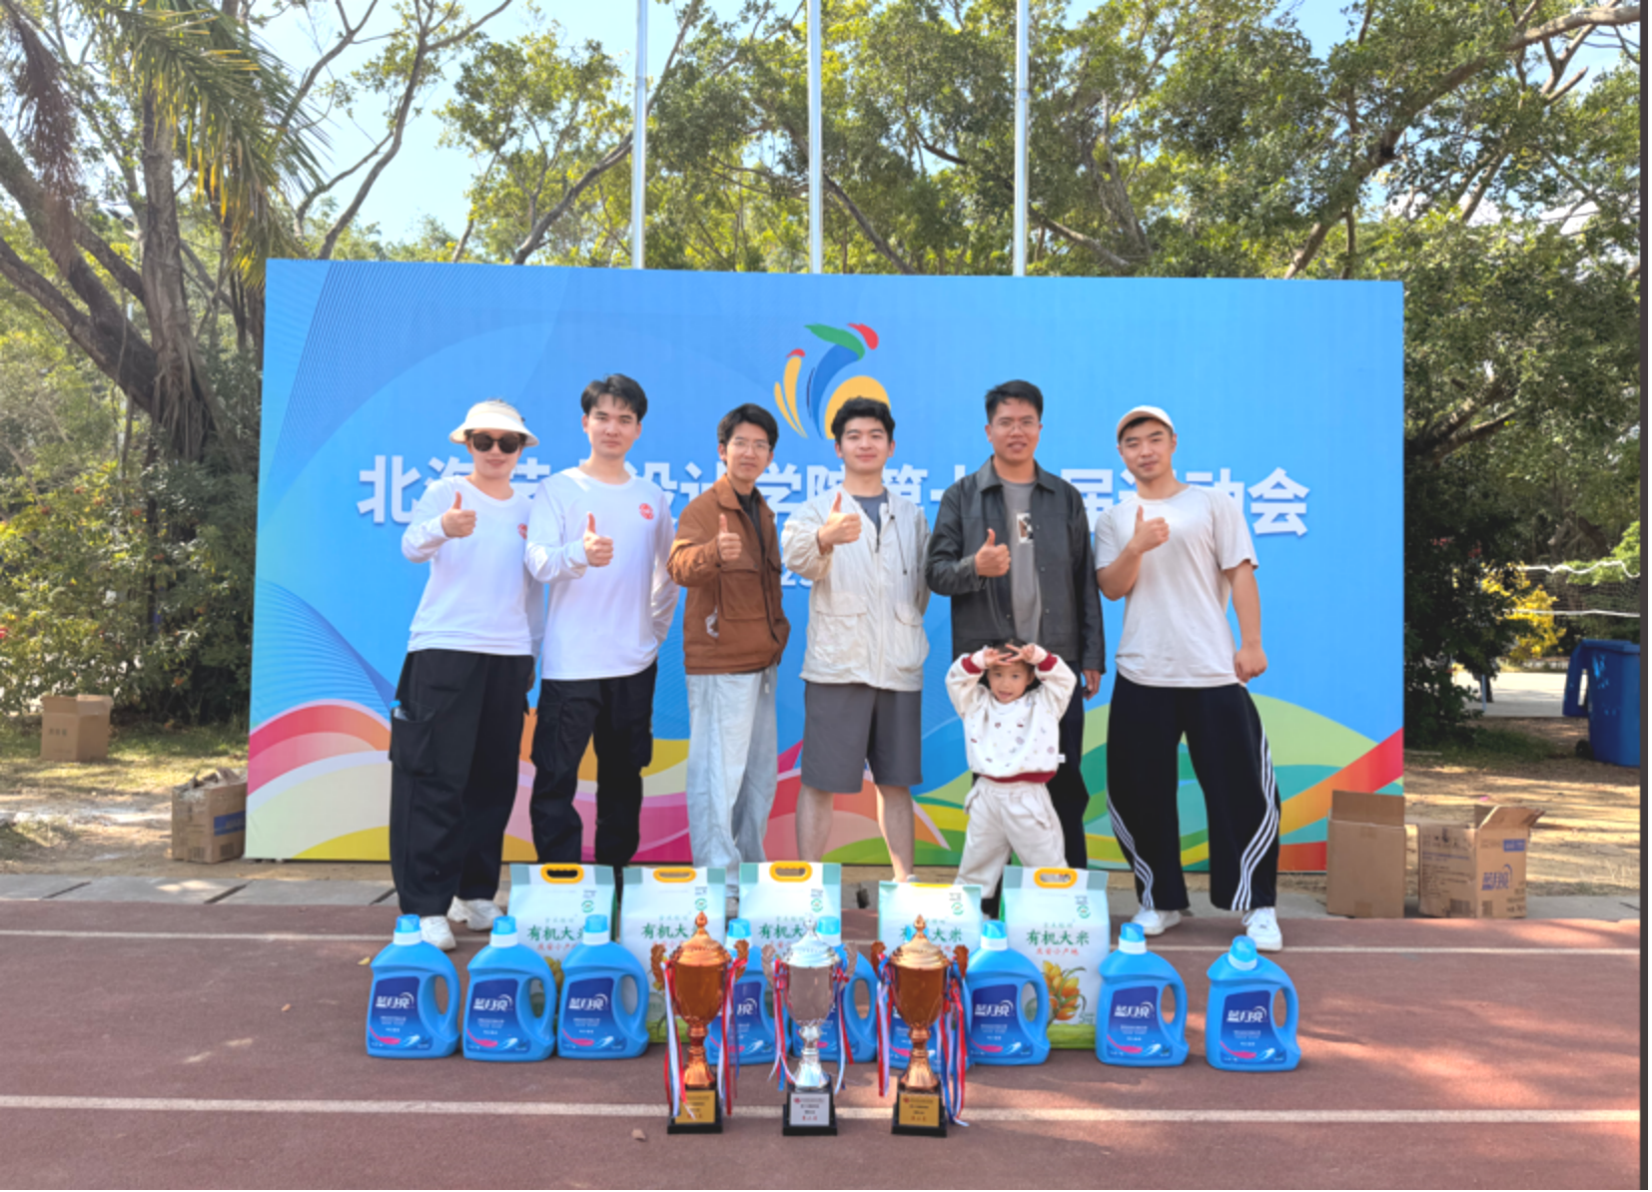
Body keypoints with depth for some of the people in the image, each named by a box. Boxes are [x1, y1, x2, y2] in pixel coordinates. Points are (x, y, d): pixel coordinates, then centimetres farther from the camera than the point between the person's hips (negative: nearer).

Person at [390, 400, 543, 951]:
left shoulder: (528, 509, 14)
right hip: (444, 651, -5)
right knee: (436, 778, -7)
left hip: (509, 656, 5)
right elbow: (412, 545, -19)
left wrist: (532, 650, 19)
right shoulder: (445, 493, 0)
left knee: (494, 781, 9)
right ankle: (425, 905, -2)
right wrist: (441, 528, -41)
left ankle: (475, 891, 22)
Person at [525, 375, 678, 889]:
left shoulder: (652, 498, 10)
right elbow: (538, 560, -15)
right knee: (555, 779, -5)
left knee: (623, 778, 12)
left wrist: (657, 627, 11)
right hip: (570, 663, -4)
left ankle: (614, 880, 24)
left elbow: (667, 572, 20)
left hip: (635, 663, 4)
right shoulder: (559, 488, -1)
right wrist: (581, 552, -34)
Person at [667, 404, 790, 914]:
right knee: (718, 773, -5)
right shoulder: (703, 508, -11)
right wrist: (714, 553, -49)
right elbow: (680, 565, -29)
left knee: (760, 772, 16)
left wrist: (776, 632, 14)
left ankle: (748, 869, 29)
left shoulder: (763, 512, 14)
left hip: (761, 661, 9)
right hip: (719, 661, -9)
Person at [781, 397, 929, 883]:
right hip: (837, 664, -3)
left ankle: (905, 880, 22)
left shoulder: (912, 516, 14)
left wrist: (907, 626, 7)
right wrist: (825, 539, -43)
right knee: (820, 781, -2)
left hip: (899, 666, 4)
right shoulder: (817, 512, 1)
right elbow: (798, 557, -21)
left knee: (896, 780, 11)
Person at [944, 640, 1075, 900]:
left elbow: (1064, 680, -4)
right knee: (976, 863, 15)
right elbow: (956, 681, 1)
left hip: (1028, 798, -3)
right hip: (987, 797, 3)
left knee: (1047, 863, 2)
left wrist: (1039, 657, -20)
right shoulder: (978, 704, 9)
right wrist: (978, 661, -16)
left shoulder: (1042, 705, 4)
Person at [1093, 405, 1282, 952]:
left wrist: (1252, 643, -5)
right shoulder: (1115, 520, 13)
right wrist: (1136, 548, -16)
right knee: (1140, 793, 5)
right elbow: (1111, 588, 2)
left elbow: (1241, 574, 3)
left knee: (1240, 788, -2)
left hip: (1214, 672, -2)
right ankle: (1160, 900, 20)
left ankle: (1257, 906, 11)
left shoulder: (1213, 505, 8)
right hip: (1141, 676, 2)